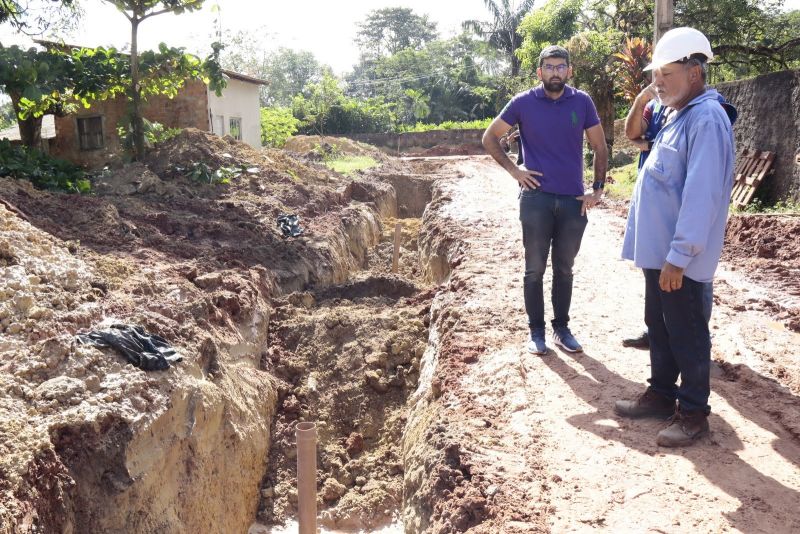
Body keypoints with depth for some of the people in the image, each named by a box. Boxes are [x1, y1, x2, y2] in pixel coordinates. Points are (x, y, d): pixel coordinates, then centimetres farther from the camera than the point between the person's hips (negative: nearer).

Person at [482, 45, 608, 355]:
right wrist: (513, 169, -3)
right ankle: (536, 330, 18)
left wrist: (598, 188, 2)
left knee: (564, 269, 12)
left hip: (574, 201, 2)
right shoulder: (523, 102, -2)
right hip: (536, 199, -1)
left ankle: (561, 328, 25)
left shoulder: (582, 102, 2)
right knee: (535, 269, 6)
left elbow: (600, 147, 9)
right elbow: (489, 137, 6)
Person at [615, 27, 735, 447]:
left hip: (678, 256, -10)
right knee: (658, 325, 18)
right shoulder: (681, 116, 14)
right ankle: (661, 394, 32)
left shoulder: (707, 118, -17)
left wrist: (678, 256, -25)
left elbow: (701, 196, -24)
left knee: (686, 333, 3)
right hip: (658, 249, 10)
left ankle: (693, 412, 16)